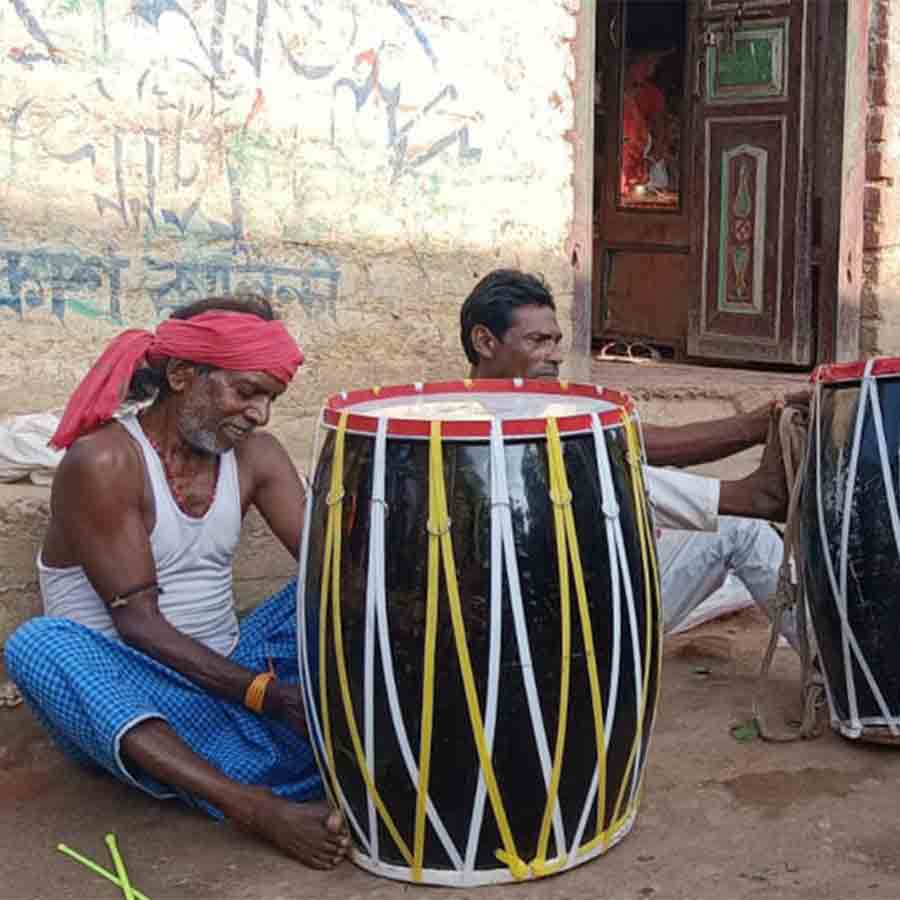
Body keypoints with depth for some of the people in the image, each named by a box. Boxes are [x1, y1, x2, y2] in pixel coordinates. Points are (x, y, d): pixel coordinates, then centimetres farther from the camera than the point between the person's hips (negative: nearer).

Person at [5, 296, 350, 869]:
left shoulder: (254, 455, 0)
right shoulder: (103, 461, -18)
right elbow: (138, 623, -22)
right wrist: (266, 693, -28)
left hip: (229, 674, 6)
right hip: (124, 693, -5)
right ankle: (255, 808, -49)